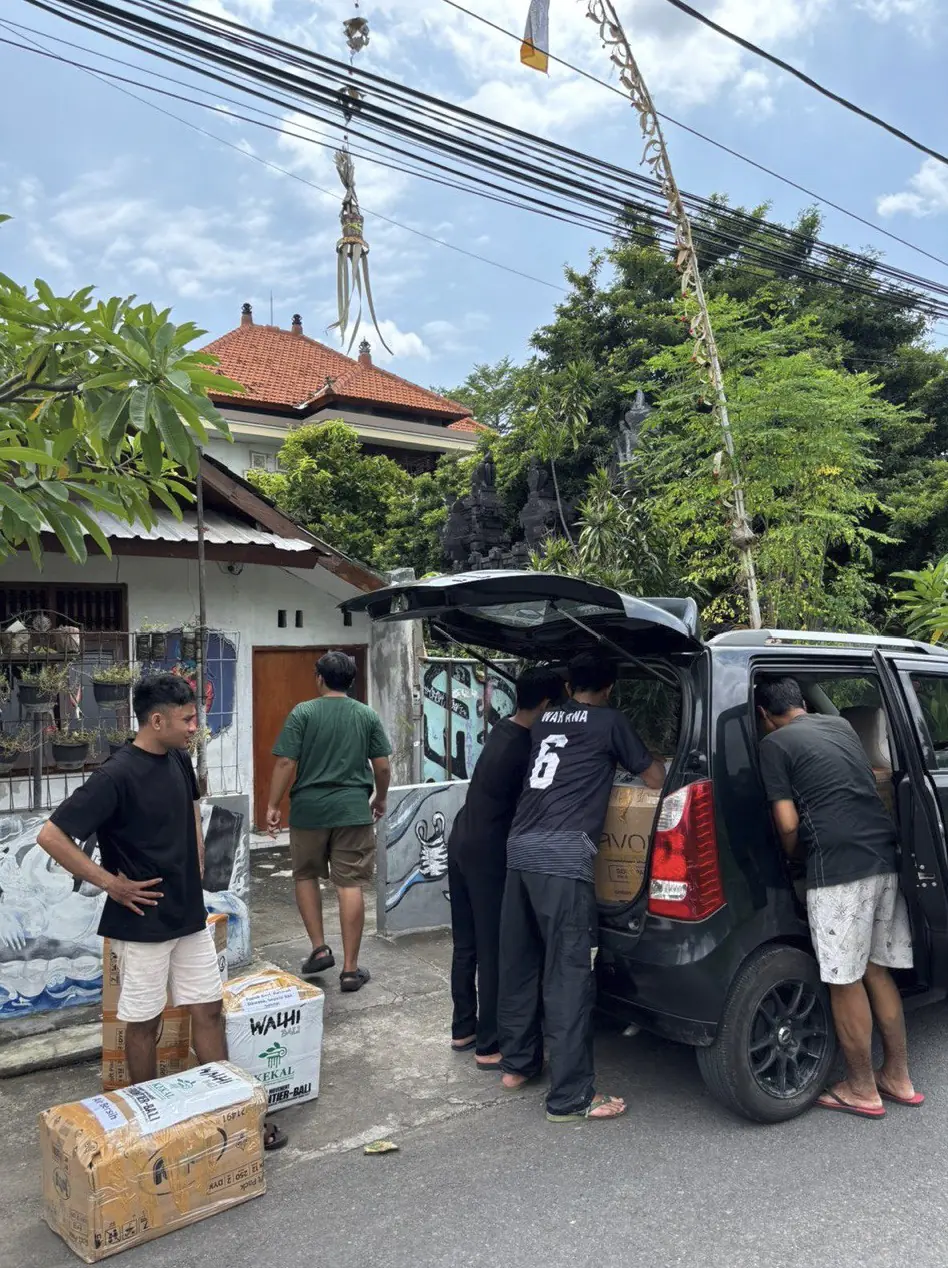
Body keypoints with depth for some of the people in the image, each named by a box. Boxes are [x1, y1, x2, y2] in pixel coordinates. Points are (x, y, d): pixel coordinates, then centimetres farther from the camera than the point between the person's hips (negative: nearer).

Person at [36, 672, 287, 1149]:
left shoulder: (179, 761, 1)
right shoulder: (116, 776, -22)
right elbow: (51, 836, -23)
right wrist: (110, 883, -18)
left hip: (190, 915, 7)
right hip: (143, 923, -7)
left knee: (208, 1009, 12)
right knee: (144, 1022, 10)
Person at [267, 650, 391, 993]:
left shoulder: (303, 712, -3)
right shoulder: (368, 715, 3)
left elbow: (286, 763, -8)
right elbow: (382, 766, 3)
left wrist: (273, 805, 0)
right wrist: (380, 799, 19)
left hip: (309, 809, -1)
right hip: (353, 810, 1)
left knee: (305, 876, 20)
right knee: (350, 885, 2)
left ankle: (319, 949, 15)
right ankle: (350, 968, 6)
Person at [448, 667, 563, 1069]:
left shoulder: (504, 729, 7)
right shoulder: (526, 749, -18)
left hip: (461, 844, 9)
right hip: (488, 854, -9)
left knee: (466, 945, 17)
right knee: (495, 951, 1)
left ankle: (463, 1030, 28)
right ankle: (489, 1045, 10)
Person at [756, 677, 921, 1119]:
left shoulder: (775, 743, -1)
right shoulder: (842, 726, 19)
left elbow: (788, 824, -5)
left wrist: (792, 856, 15)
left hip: (838, 869, -7)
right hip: (884, 859, 7)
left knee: (846, 981, 6)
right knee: (877, 971, 19)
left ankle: (862, 1089, 19)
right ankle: (897, 1077, 29)